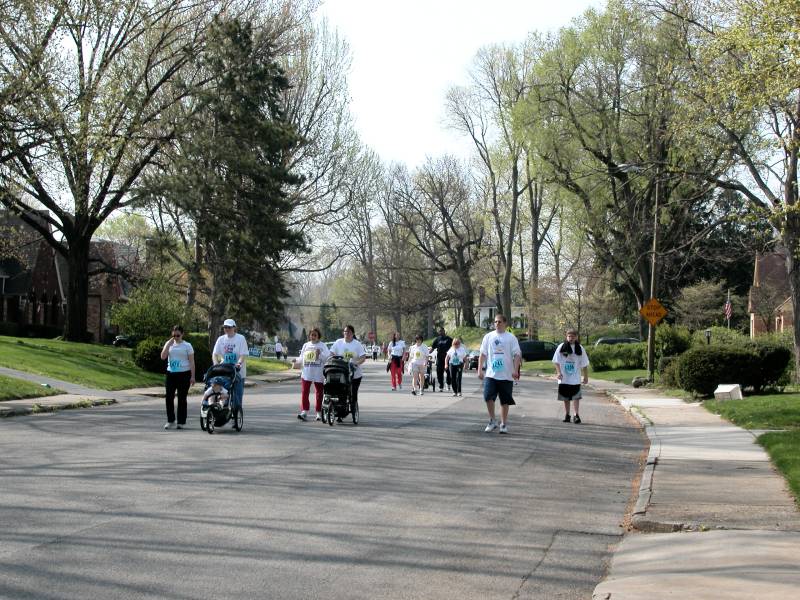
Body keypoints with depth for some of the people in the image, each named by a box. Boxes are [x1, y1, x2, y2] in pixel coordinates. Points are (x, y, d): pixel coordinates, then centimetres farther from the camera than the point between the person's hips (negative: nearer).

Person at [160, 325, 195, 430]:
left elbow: (191, 362, -3)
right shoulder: (169, 344, 8)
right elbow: (163, 357, -5)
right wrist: (169, 344, -11)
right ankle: (170, 420, 12)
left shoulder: (187, 345, 0)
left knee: (182, 399, 1)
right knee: (169, 397, 2)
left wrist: (192, 376, -9)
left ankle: (181, 422, 7)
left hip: (183, 374, -3)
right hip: (171, 374, 3)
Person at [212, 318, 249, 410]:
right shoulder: (221, 339, 7)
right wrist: (216, 364, -16)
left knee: (237, 395, 0)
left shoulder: (240, 338, -3)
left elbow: (243, 354, -10)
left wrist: (238, 363, -28)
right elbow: (215, 354, 2)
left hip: (238, 371, -3)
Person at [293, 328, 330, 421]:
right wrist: (296, 362, 0)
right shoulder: (306, 345, 14)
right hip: (306, 373, 2)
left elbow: (328, 357, -7)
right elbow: (301, 358, 18)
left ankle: (319, 413, 13)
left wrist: (320, 354, -21)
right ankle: (304, 411, -11)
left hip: (318, 374, -2)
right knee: (304, 392, -8)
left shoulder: (322, 346, 3)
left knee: (319, 393, 5)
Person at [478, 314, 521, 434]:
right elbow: (483, 354, 10)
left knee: (505, 401, 5)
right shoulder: (488, 337, 8)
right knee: (488, 397, -14)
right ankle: (492, 421, 2)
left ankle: (504, 424, 16)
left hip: (506, 375, -1)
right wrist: (480, 370, 2)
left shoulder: (511, 338, 2)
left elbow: (517, 355, -1)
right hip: (491, 374, 1)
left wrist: (515, 370, -14)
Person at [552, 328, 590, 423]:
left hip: (575, 378, -1)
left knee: (576, 397, -8)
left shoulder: (580, 348, 2)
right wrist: (558, 372, -11)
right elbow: (556, 361, 1)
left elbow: (584, 364, 6)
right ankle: (567, 415, 17)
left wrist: (586, 376, 5)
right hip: (564, 378, 1)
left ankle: (576, 415, -5)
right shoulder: (561, 347, 0)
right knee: (566, 397, 8)